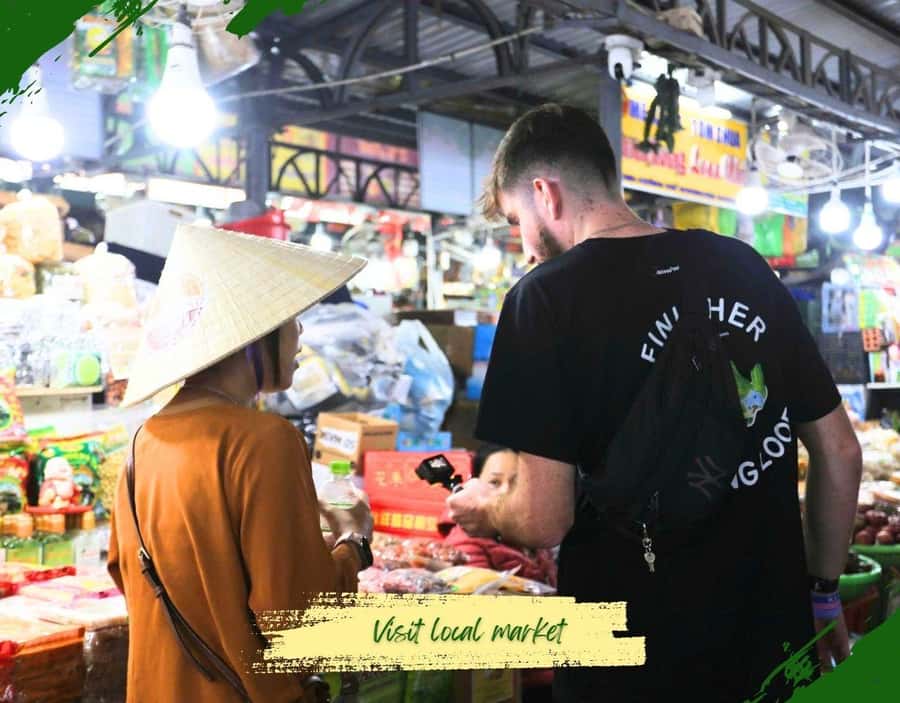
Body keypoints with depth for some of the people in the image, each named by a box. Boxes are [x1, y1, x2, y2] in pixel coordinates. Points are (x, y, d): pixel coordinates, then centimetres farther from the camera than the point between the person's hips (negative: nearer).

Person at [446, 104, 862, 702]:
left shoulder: (548, 297, -14)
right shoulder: (746, 267, 2)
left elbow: (545, 519, -18)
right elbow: (840, 451, 6)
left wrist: (485, 510, 4)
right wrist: (823, 592, 18)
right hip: (778, 638, 5)